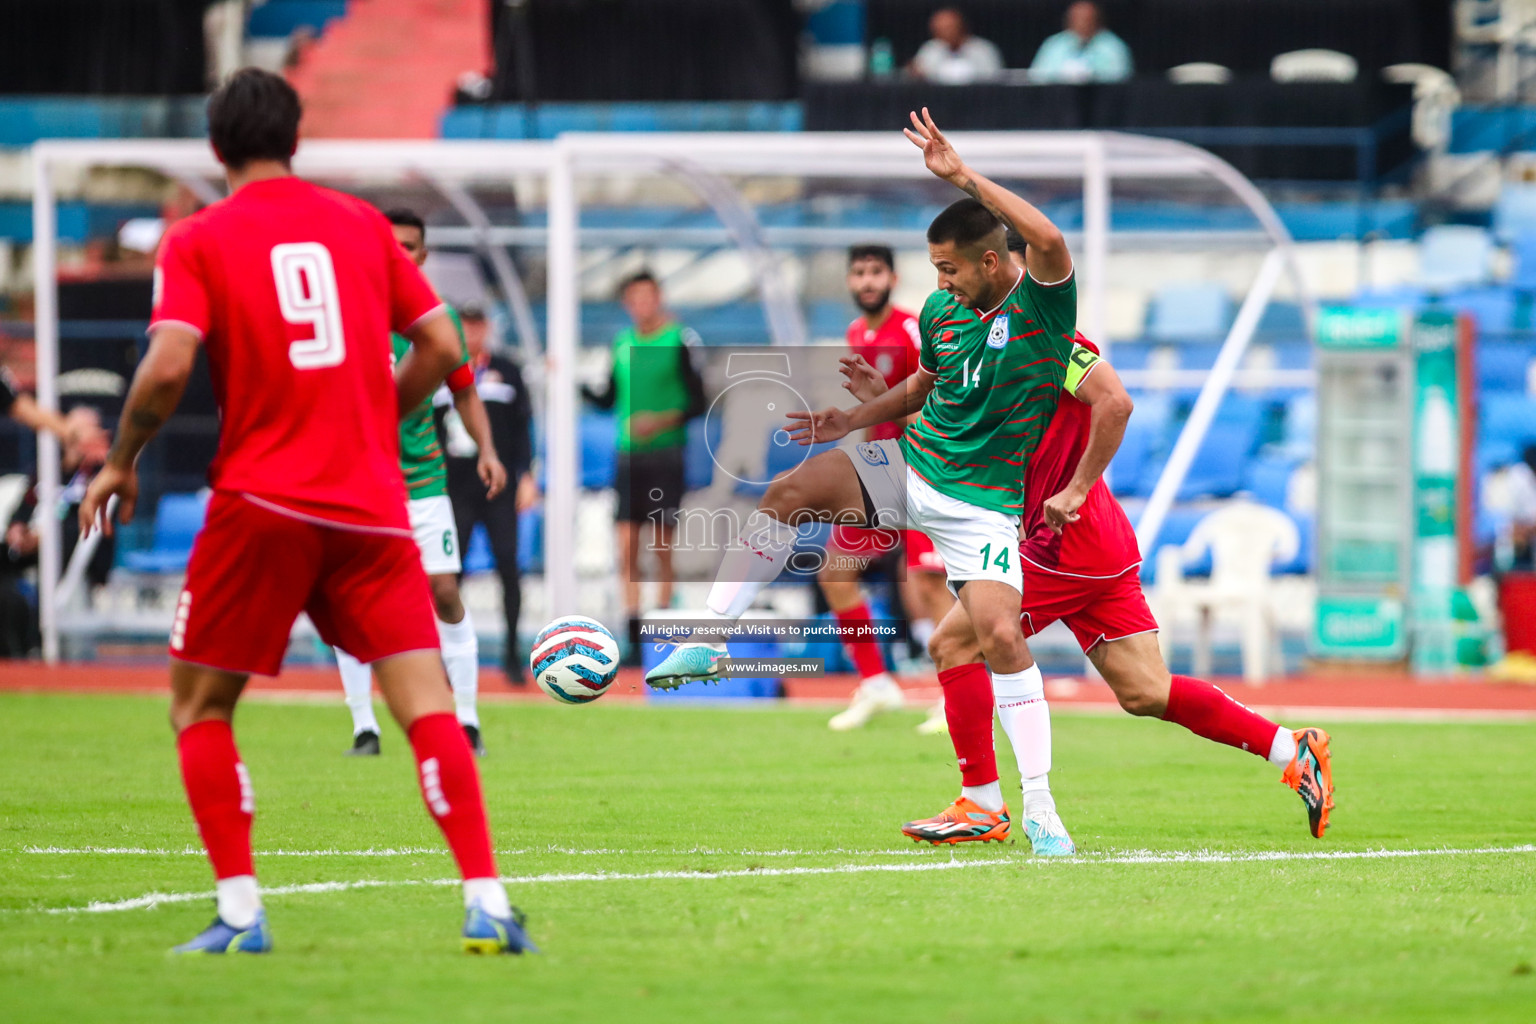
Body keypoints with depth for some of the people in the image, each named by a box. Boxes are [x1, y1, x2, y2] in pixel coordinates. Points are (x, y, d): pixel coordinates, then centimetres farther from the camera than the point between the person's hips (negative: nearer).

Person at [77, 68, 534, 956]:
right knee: (428, 706, -1)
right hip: (373, 505, 2)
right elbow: (441, 347, 8)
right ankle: (488, 905, -13)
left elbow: (169, 366, -13)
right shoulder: (362, 223, 11)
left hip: (260, 500, -2)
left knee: (200, 708, 11)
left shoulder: (197, 241, 0)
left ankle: (241, 912, 3)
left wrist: (122, 461, 2)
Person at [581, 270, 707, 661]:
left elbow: (698, 403, -4)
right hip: (628, 453, 4)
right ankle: (633, 636, -1)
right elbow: (608, 399, 19)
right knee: (627, 545, -3)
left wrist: (662, 421, -17)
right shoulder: (622, 344, 11)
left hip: (665, 450, -4)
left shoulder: (680, 341, -4)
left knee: (662, 546, -2)